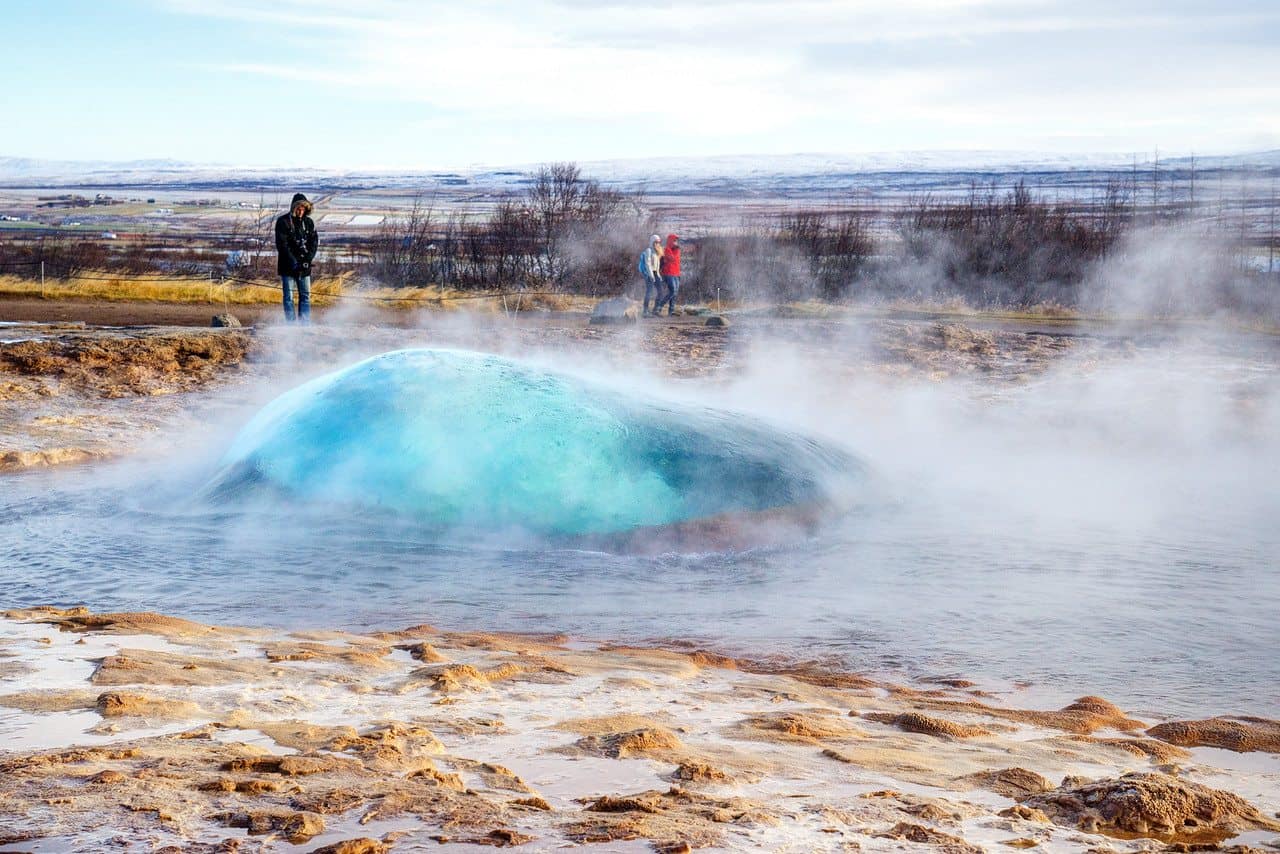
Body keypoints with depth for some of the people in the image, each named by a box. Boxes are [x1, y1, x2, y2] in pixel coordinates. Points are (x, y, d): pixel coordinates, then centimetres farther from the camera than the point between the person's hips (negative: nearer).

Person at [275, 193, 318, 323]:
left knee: (306, 296, 6)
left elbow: (314, 242, 6)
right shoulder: (283, 222, -6)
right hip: (288, 267, -4)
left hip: (304, 267, 4)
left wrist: (308, 259, -9)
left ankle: (305, 324, 10)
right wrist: (294, 262, -18)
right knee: (288, 297, -2)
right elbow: (282, 245, -11)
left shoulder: (308, 222, 8)